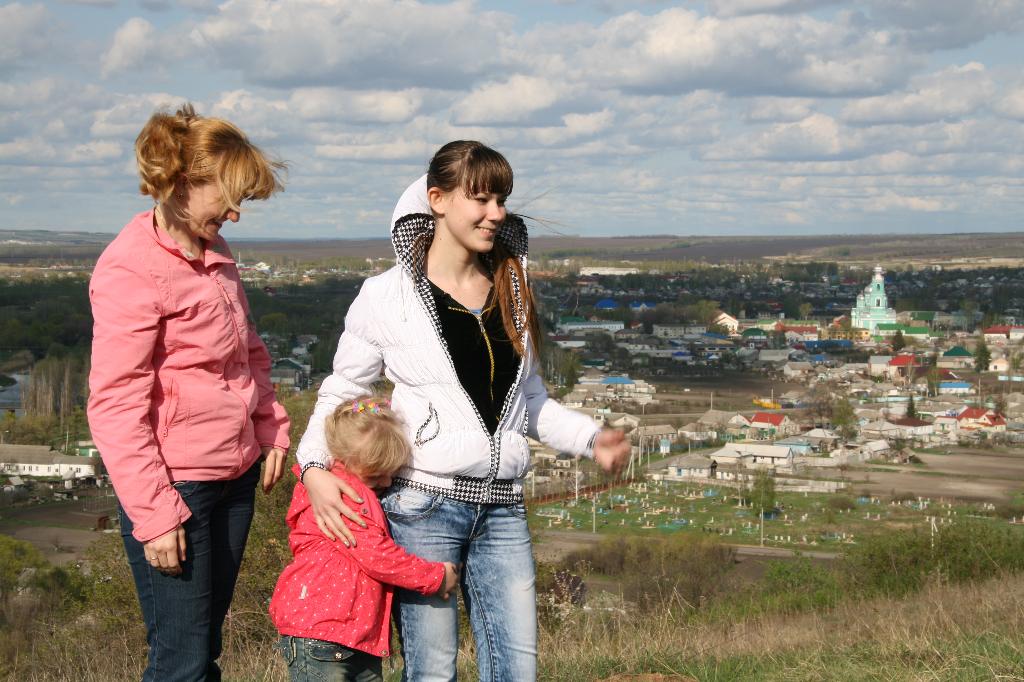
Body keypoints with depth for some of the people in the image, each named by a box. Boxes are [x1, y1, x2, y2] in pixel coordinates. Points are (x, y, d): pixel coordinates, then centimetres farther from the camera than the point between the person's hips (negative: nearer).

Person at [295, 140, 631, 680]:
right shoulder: (389, 296, -4)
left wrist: (591, 439, 4)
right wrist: (313, 466, -13)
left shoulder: (512, 290, 11)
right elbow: (341, 392, 4)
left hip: (502, 507, 5)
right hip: (423, 503, -5)